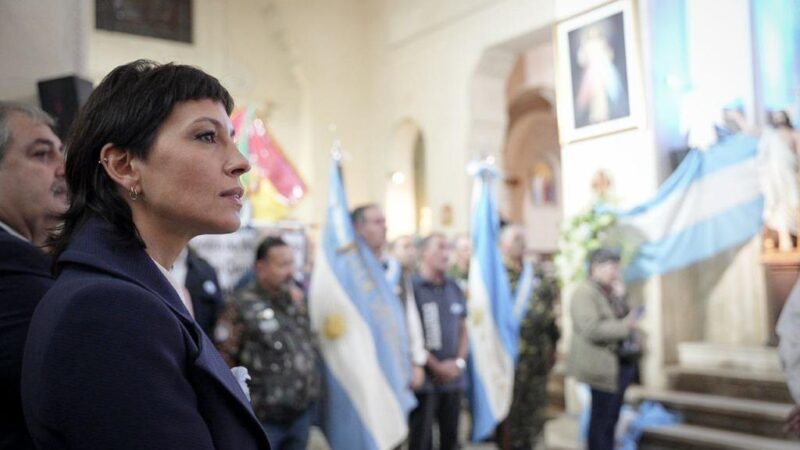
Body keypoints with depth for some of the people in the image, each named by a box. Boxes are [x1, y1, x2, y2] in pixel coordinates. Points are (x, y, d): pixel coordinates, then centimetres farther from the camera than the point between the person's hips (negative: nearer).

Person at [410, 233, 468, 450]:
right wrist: (436, 366, -10)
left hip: (453, 377, 6)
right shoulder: (412, 287, -8)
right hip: (424, 377, -6)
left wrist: (459, 362, 1)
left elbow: (463, 328, 16)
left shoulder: (455, 289, 12)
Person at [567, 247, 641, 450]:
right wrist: (624, 327, -20)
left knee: (611, 417, 14)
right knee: (602, 418, -1)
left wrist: (621, 298, -2)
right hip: (603, 365, -8)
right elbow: (591, 328, -24)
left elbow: (625, 318, 10)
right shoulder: (584, 292, -13)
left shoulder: (611, 292, 15)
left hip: (621, 364, 8)